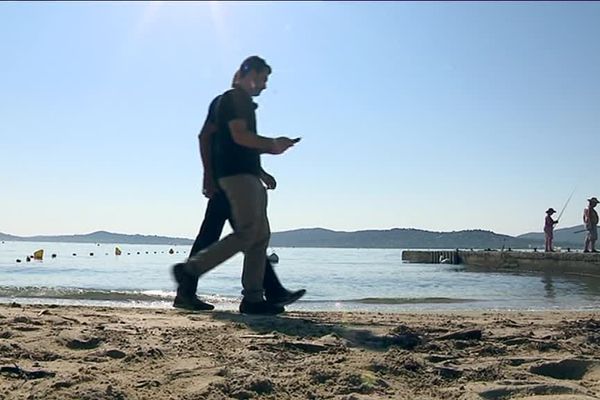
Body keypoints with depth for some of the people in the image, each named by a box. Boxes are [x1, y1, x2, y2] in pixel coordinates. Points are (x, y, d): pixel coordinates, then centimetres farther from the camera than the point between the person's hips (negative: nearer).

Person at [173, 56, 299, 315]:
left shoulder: (244, 102, 26)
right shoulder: (232, 98, -3)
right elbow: (239, 136, -16)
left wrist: (262, 172, 19)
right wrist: (272, 144, -6)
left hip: (247, 175, 10)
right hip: (236, 174, -10)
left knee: (261, 236, 4)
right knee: (247, 233, -16)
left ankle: (253, 298, 4)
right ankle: (189, 269, -10)